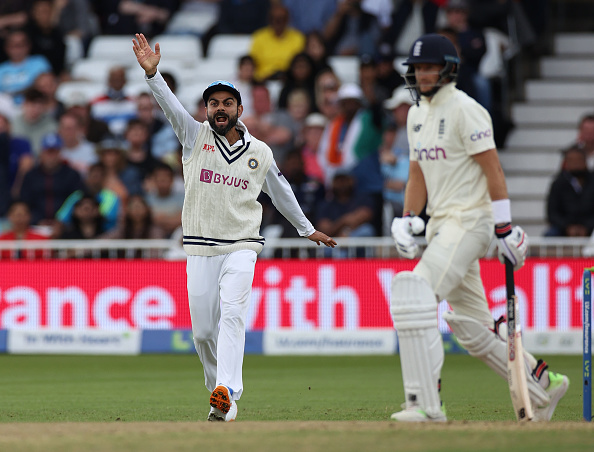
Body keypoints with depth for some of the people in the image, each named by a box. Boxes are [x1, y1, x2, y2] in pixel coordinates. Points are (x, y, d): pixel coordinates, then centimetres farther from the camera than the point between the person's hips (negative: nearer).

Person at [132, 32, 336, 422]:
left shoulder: (260, 152, 7)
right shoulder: (195, 137, 3)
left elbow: (280, 192, 22)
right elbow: (170, 105, -13)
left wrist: (308, 229, 30)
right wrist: (152, 73, -31)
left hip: (242, 247, -1)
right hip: (200, 248, 1)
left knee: (232, 315, -20)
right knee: (203, 330, 2)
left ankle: (227, 393, -33)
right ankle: (219, 390, 22)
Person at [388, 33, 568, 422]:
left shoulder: (464, 109, -10)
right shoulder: (417, 114, 16)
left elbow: (492, 168, -13)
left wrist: (505, 227, -17)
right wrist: (407, 219, 7)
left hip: (470, 219, -9)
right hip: (441, 225, 9)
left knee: (415, 296, -22)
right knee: (472, 325, 11)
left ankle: (426, 403, -25)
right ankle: (543, 385, 25)